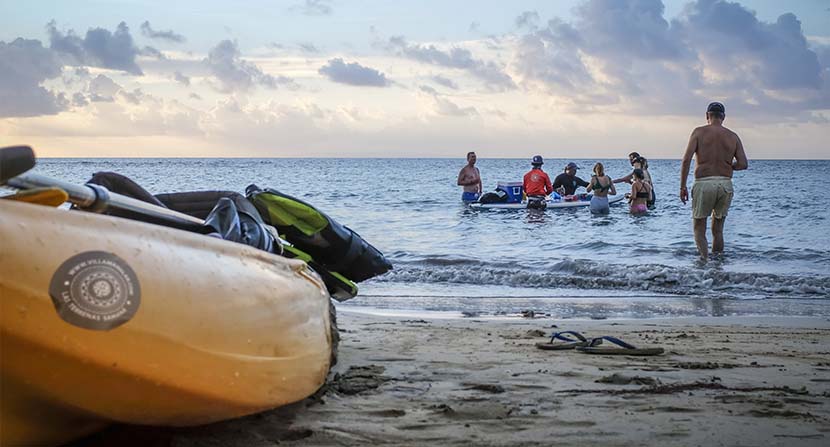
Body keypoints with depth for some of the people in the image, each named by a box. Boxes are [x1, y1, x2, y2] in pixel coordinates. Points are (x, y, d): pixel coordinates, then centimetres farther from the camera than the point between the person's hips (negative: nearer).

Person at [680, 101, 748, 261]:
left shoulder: (699, 132, 0)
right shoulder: (733, 136, 7)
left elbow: (686, 160, -9)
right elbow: (743, 164, 0)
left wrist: (682, 187, -4)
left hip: (703, 183, -3)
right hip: (725, 184, 3)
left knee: (699, 229, 4)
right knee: (718, 230, 17)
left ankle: (705, 259, -17)